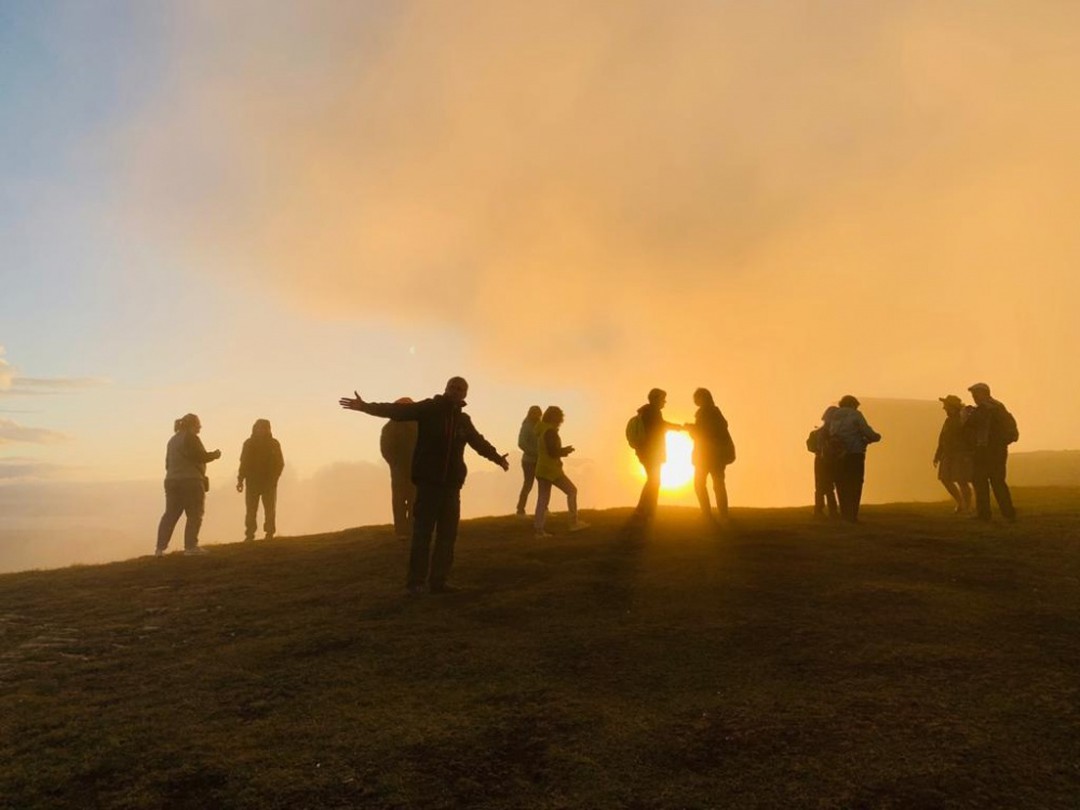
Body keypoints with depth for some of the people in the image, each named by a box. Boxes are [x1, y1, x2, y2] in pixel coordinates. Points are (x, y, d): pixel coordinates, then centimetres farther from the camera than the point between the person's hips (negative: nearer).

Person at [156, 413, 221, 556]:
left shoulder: (172, 440, 19)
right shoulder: (190, 438, -7)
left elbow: (168, 463, 21)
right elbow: (201, 456, -15)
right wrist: (214, 455, 2)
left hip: (171, 481, 8)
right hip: (191, 481, -8)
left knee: (170, 515, 9)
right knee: (194, 515, -1)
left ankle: (160, 548, 5)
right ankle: (190, 547, -3)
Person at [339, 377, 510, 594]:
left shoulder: (463, 420, 14)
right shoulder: (429, 409, -3)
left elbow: (479, 442, 31)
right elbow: (397, 410, -15)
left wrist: (497, 457, 45)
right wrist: (365, 406, -28)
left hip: (451, 484, 5)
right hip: (428, 481, -5)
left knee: (447, 534, 5)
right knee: (422, 532, -4)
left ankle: (438, 581, 12)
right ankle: (416, 581, 4)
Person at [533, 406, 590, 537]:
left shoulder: (541, 430, 15)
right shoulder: (550, 431, -15)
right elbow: (553, 451, -21)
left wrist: (563, 450, 13)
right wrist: (566, 450, -4)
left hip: (541, 469, 9)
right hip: (551, 470, -9)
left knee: (543, 499, 7)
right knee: (572, 491, 3)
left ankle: (539, 530, 4)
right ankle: (574, 523, 3)